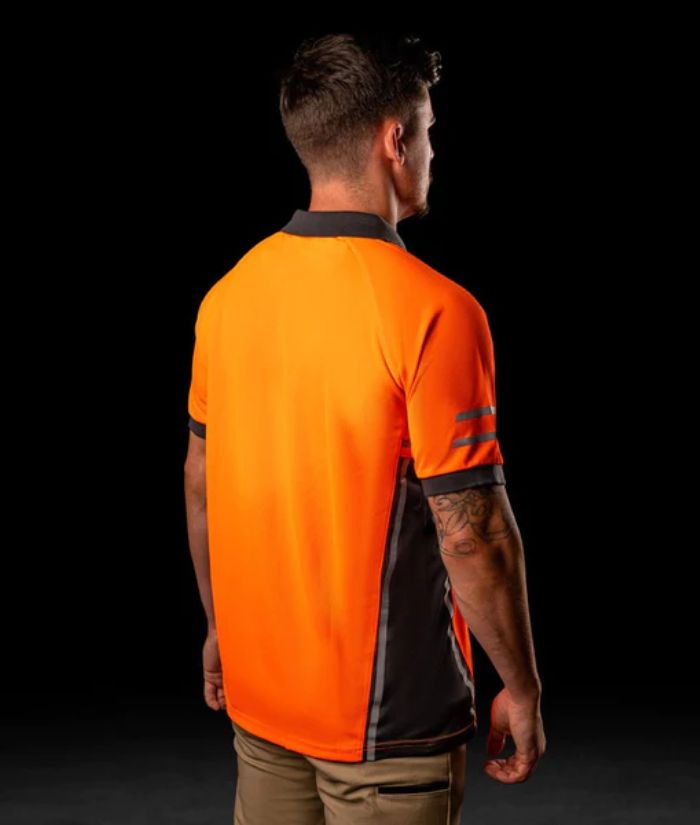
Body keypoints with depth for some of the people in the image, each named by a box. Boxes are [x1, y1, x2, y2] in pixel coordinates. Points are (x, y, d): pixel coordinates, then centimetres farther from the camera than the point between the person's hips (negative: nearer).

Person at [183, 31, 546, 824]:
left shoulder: (228, 295, -1)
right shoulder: (433, 310, -21)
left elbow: (201, 485, 7)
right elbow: (471, 531, -20)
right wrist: (522, 688, -8)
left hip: (259, 696, 6)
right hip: (385, 714, -6)